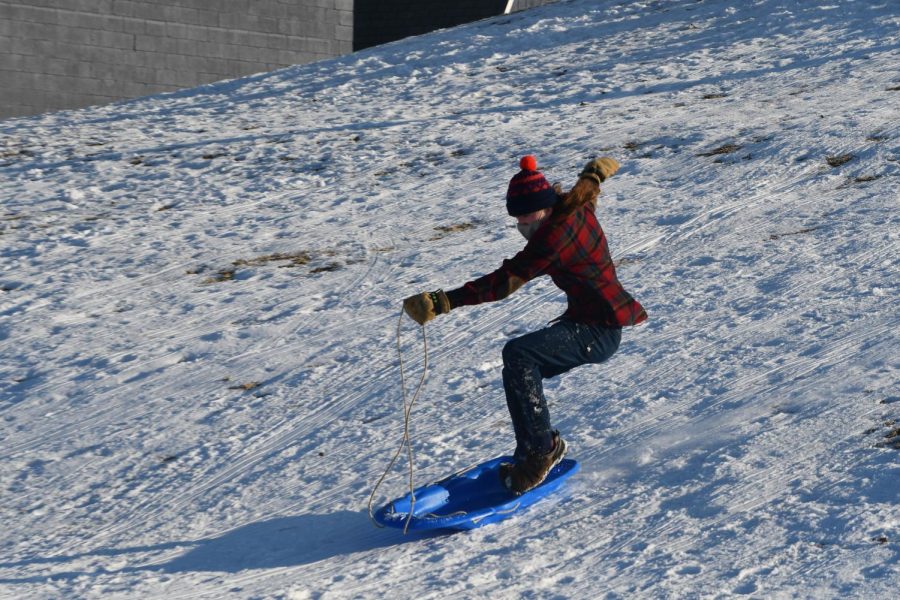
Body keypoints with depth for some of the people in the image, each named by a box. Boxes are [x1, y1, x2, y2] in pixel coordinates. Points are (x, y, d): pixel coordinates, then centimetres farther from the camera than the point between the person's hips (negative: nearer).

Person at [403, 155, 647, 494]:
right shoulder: (575, 208, 2)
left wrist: (444, 302, -34)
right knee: (520, 371, 2)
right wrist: (596, 171, 53)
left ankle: (539, 449, -18)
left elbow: (505, 281, -30)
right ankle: (535, 453, 8)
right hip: (589, 321, 11)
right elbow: (588, 184, 29)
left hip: (599, 331, -11)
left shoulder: (557, 234, -25)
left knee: (518, 355, -27)